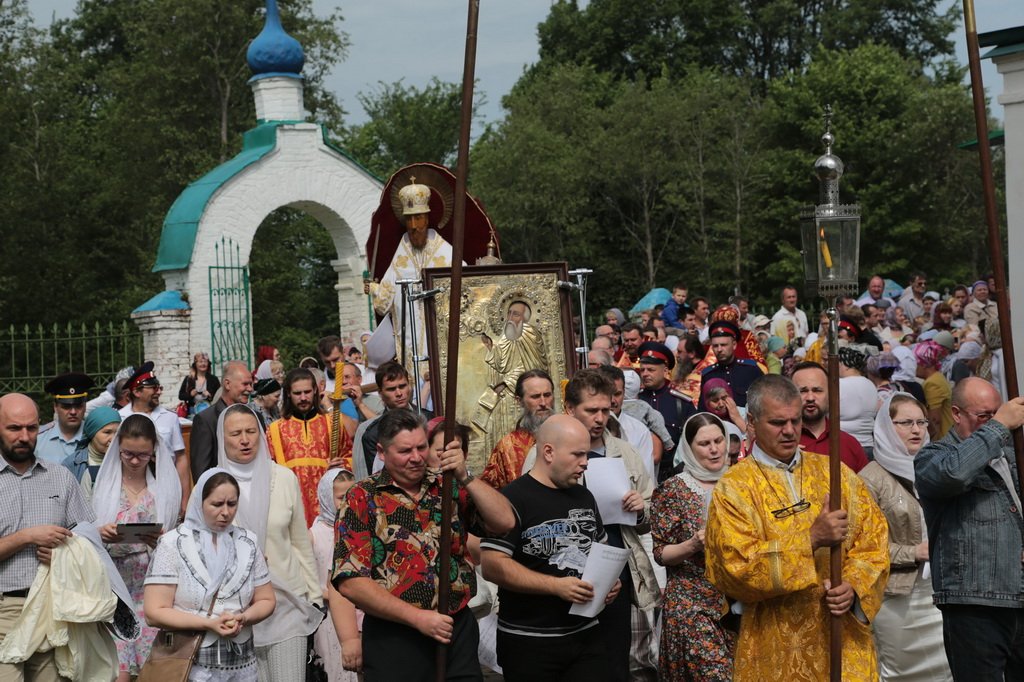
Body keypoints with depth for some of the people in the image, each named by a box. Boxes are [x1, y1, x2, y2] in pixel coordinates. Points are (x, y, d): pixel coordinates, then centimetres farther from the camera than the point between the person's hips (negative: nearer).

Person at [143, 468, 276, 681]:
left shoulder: (247, 543, 4)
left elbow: (266, 600, 9)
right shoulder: (173, 544, -7)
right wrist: (209, 624, -20)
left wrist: (242, 619, -11)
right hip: (188, 664, -3)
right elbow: (154, 612, -12)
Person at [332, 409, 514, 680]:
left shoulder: (449, 487, 6)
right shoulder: (362, 498, -4)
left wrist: (465, 477, -15)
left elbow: (504, 523, -5)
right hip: (393, 640, -3)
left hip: (458, 630, 3)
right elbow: (351, 582, -10)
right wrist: (417, 617, -14)